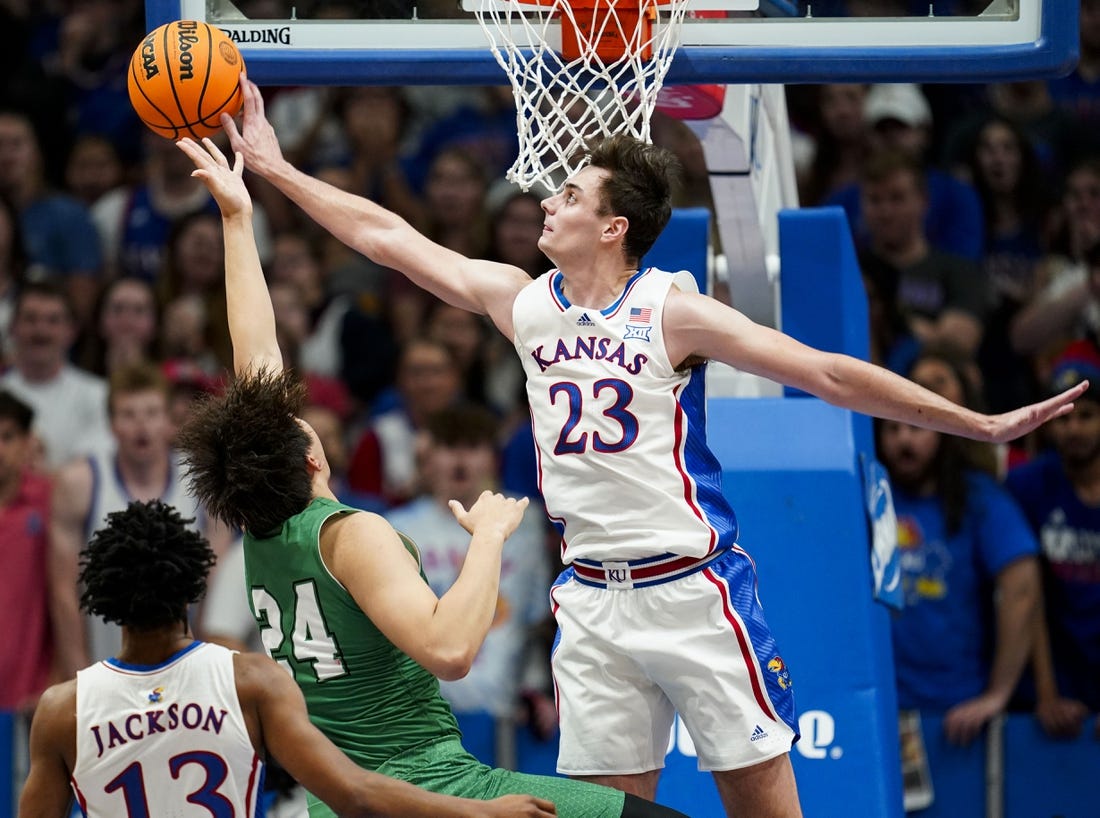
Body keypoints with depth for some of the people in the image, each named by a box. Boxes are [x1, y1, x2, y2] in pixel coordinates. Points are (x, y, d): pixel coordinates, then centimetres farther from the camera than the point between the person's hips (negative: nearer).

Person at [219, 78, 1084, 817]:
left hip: (692, 585, -5)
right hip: (592, 598, 5)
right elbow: (390, 237, 12)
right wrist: (275, 169, 13)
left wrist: (981, 424, -14)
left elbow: (830, 374, -10)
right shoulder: (523, 302, 6)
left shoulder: (673, 313, -9)